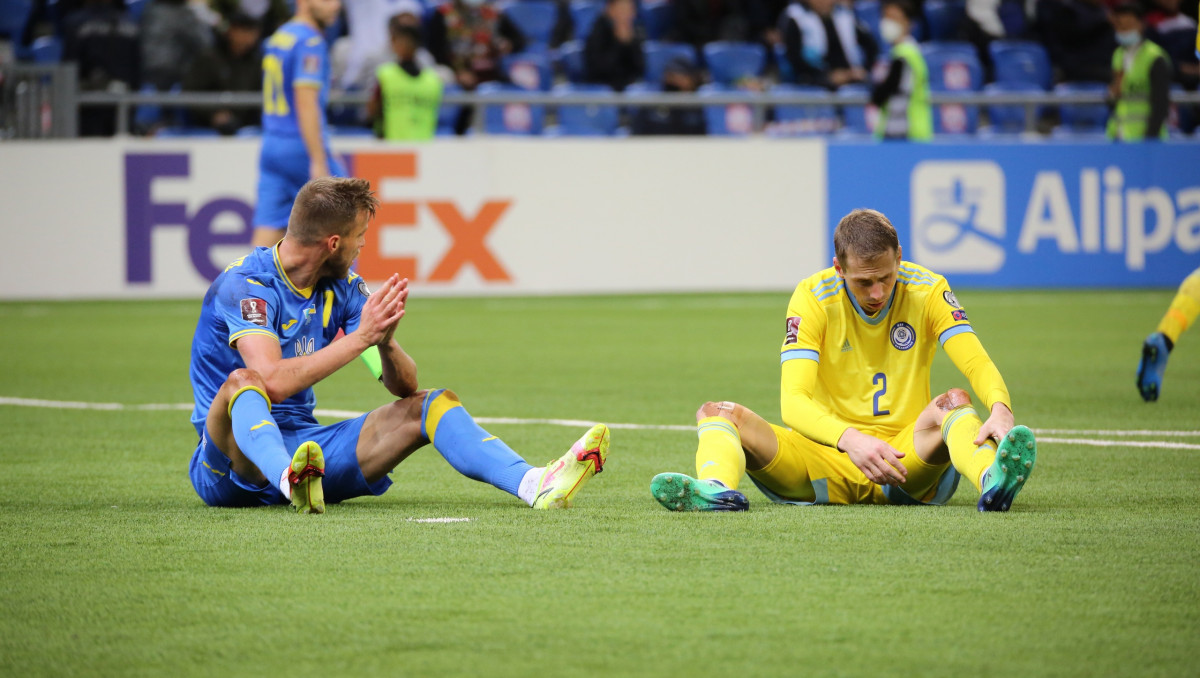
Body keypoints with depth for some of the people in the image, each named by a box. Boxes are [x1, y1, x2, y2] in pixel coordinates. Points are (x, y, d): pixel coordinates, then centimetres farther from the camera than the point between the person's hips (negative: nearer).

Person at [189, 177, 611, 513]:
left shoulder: (342, 287, 7)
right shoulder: (244, 284, -15)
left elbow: (405, 386, 3)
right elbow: (274, 382, -30)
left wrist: (386, 342, -19)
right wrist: (360, 337, -28)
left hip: (303, 441, 6)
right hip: (234, 455, -6)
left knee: (429, 404, -7)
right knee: (243, 382, -37)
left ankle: (535, 485, -33)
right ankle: (292, 481, -69)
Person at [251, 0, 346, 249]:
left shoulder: (277, 39, 15)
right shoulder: (310, 42, -13)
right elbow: (305, 104, -21)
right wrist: (319, 162, -23)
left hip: (271, 145, 8)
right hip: (299, 150, -8)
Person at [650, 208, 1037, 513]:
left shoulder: (926, 291, -3)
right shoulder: (813, 297, -7)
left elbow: (978, 366, -13)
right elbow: (793, 400, -19)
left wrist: (1000, 408, -38)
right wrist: (849, 439, -39)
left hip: (908, 457, 0)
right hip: (829, 464, 0)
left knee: (953, 404, -30)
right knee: (718, 413, -21)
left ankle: (991, 480, -62)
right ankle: (718, 489, -56)